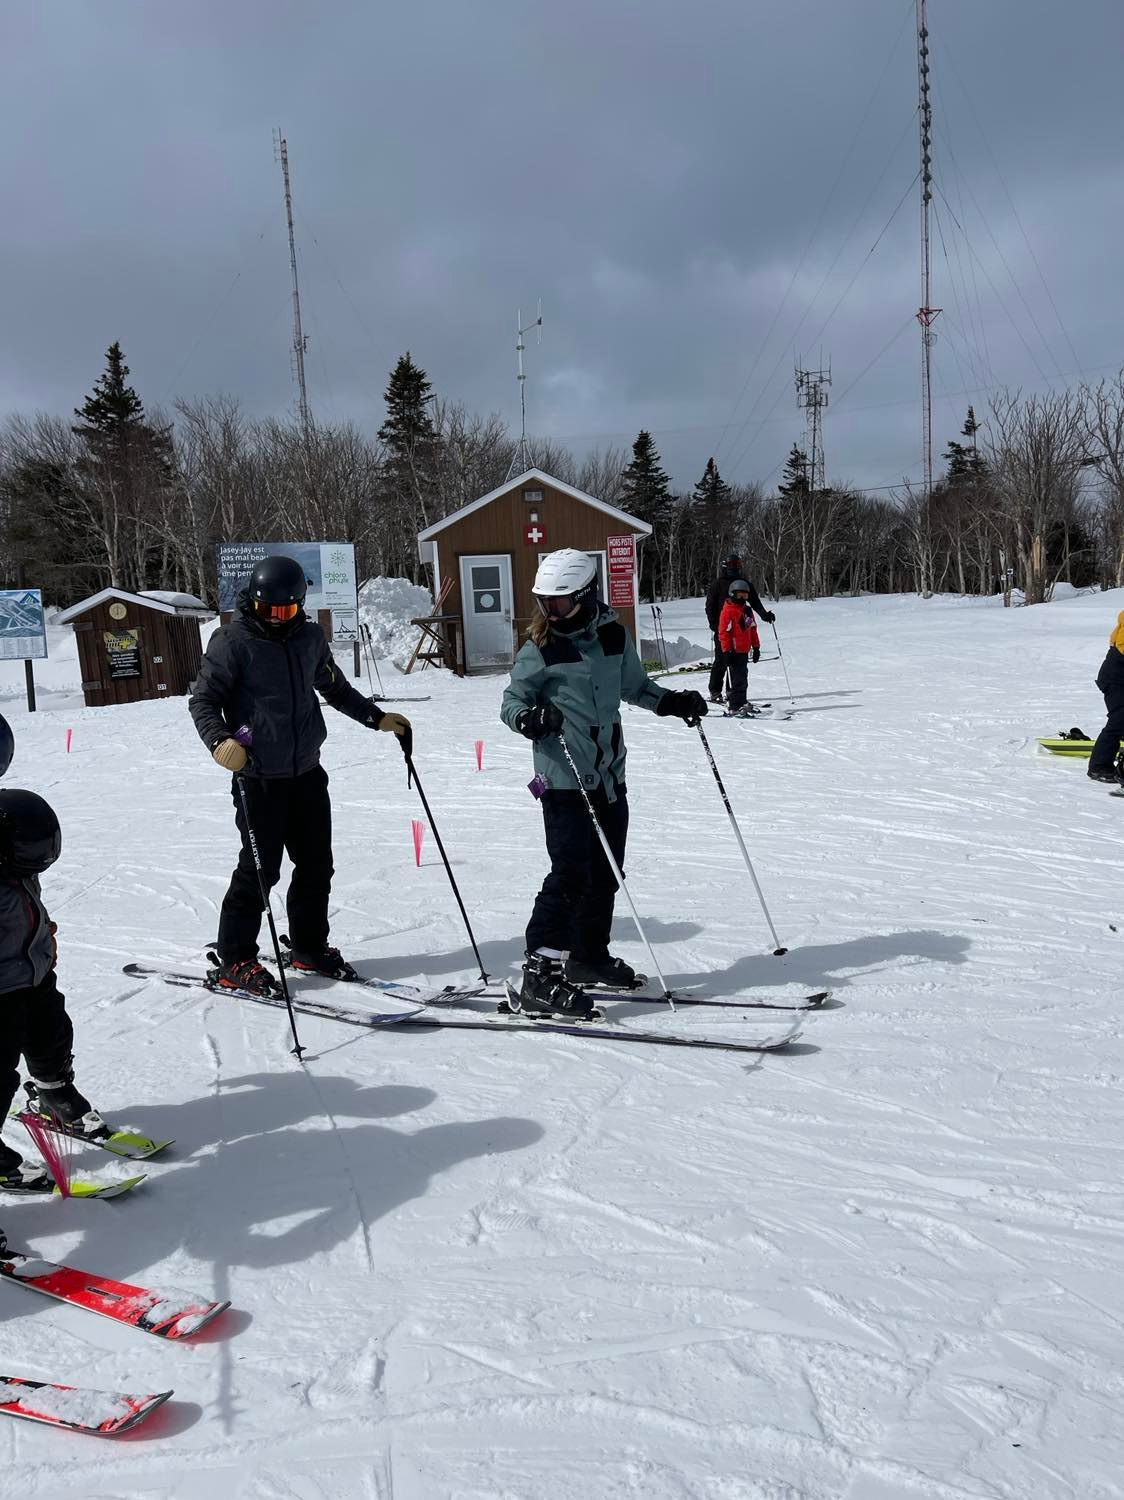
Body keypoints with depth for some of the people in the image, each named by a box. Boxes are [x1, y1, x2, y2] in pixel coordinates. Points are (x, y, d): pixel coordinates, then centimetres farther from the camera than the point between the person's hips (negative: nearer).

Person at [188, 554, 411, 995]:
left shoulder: (309, 637, 9)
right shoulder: (233, 641, -8)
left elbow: (335, 688, 23)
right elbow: (202, 700, -8)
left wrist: (376, 717, 18)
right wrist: (219, 740, -26)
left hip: (307, 773, 6)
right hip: (259, 778, -6)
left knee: (316, 864, 11)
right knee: (260, 868, -4)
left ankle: (310, 946, 28)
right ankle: (234, 961, 10)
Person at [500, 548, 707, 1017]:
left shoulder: (614, 635, 6)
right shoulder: (540, 649, -7)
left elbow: (634, 685, 22)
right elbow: (510, 700, -2)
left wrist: (672, 702, 8)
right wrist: (528, 717, -24)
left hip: (609, 776, 6)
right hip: (563, 779, -6)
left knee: (606, 872, 13)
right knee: (572, 872, -13)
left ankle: (588, 956, 30)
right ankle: (539, 974, -8)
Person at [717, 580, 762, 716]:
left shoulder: (747, 610, 14)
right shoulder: (727, 611, -10)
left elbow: (752, 629, 21)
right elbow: (723, 632, -12)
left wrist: (756, 647, 18)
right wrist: (727, 651, -15)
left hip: (745, 650, 8)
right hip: (734, 651, -8)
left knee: (742, 678, 12)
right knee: (739, 679, -9)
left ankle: (733, 701, 22)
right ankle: (736, 706, -5)